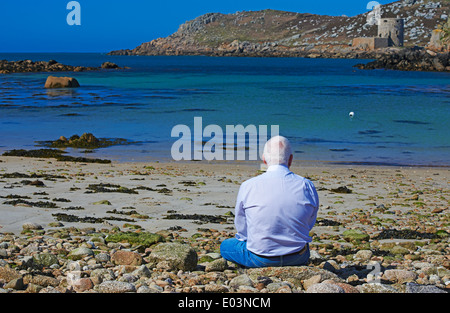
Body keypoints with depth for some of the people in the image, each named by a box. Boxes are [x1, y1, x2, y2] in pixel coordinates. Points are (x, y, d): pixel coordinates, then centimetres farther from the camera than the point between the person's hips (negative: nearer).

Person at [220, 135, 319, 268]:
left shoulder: (248, 186, -11)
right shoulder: (307, 186, -7)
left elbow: (242, 229, 0)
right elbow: (309, 225, 7)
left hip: (260, 260, -4)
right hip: (298, 259, 4)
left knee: (225, 246, 25)